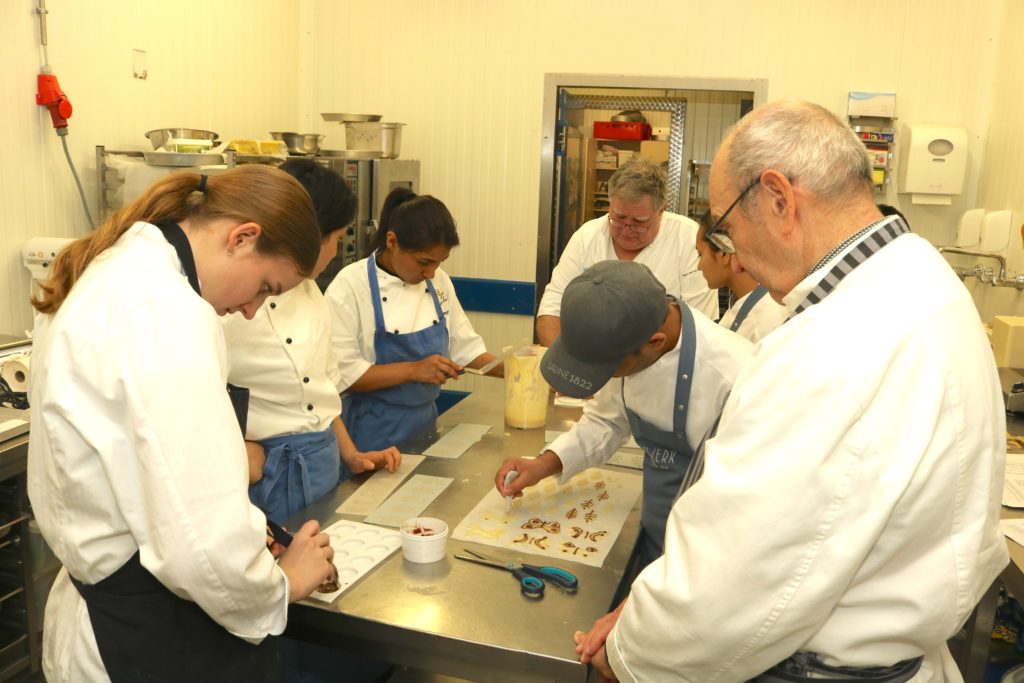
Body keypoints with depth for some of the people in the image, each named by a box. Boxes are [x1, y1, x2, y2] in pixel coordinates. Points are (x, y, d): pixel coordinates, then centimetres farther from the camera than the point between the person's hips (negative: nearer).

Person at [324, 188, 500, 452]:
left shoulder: (438, 281, 1)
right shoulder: (350, 287, -17)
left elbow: (464, 346, 8)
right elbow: (342, 373, -21)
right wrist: (413, 370, -27)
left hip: (425, 421, 6)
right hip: (373, 434, -5)